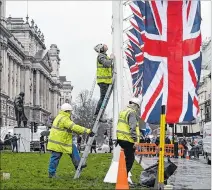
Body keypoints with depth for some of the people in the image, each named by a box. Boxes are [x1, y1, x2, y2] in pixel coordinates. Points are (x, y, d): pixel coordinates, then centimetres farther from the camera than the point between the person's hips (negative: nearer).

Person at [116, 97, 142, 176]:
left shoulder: (123, 112, 19)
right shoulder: (132, 113, -12)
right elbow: (133, 127, -21)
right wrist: (136, 140, -22)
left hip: (121, 138, 10)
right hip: (128, 140, -10)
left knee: (128, 158, 16)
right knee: (130, 159, -6)